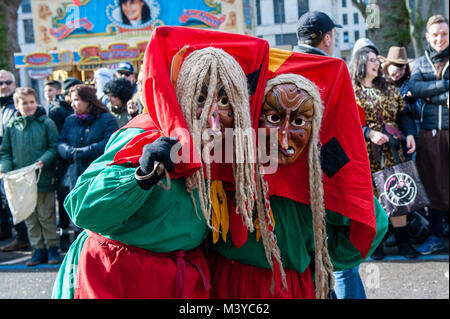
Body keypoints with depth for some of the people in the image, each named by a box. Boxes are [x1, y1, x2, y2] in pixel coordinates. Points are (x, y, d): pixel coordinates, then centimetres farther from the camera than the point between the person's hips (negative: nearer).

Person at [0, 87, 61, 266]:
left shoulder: (46, 123, -2)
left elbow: (54, 147, -3)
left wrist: (44, 161, -19)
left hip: (43, 178, -4)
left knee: (46, 216, 4)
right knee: (30, 217, 10)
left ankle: (52, 248, 16)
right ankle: (38, 249, 20)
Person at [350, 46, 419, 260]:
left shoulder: (389, 89, 15)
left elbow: (402, 115, 16)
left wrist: (409, 134, -2)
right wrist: (369, 133, -21)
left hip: (391, 151, 4)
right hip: (364, 154, -4)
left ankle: (403, 242, 11)